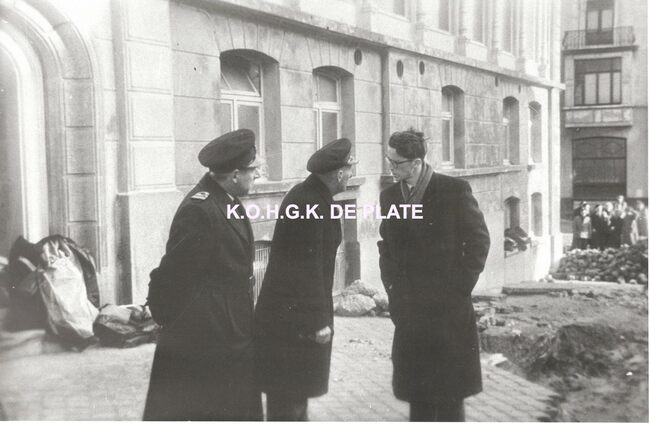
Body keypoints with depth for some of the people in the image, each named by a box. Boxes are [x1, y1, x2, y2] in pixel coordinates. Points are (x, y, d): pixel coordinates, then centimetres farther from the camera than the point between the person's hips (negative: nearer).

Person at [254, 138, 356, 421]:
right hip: (293, 314, -10)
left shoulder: (309, 194, 9)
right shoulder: (310, 203, -21)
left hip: (291, 309, 10)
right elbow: (309, 267, -22)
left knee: (298, 388, 21)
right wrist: (319, 320, -18)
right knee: (288, 395, 1)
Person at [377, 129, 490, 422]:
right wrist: (391, 287, 5)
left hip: (448, 308, -4)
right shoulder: (389, 195, 6)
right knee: (416, 393, 10)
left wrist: (461, 288, -7)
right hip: (408, 309, 4)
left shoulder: (455, 190, -8)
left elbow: (479, 240, -4)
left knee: (449, 395, 5)